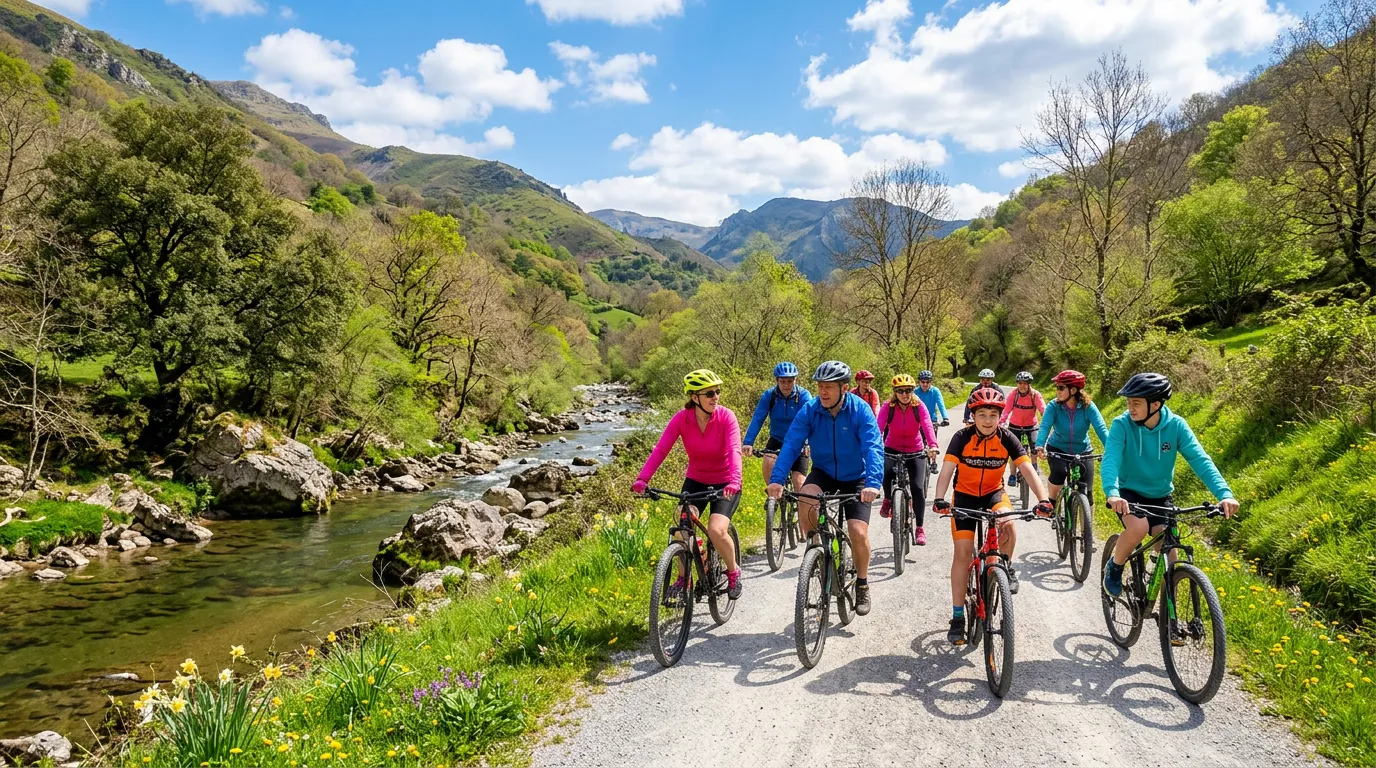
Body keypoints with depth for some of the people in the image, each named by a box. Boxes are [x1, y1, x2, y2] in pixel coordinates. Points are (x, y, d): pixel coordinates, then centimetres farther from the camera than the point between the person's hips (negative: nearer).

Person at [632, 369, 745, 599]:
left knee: (716, 530, -22)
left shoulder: (726, 417, -20)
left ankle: (733, 572, 8)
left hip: (724, 484, -3)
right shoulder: (682, 419, -15)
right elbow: (660, 449, -23)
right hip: (695, 481, 3)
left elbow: (734, 450, -32)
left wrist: (734, 482, -50)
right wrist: (642, 479, -38)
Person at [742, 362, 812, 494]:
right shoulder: (769, 395, -12)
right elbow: (757, 419, -19)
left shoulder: (803, 395, -16)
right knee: (768, 461, -29)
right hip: (777, 440, 1)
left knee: (799, 484, -10)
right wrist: (748, 443, -33)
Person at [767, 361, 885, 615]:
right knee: (805, 498, -31)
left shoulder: (860, 410, -21)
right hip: (823, 473, 1)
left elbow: (873, 448, -30)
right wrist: (777, 479, -38)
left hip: (854, 478, -1)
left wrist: (873, 483, -47)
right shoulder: (810, 410, -16)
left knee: (858, 533, -15)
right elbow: (791, 445, -23)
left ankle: (862, 584, 13)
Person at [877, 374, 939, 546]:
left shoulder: (919, 406, -14)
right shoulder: (888, 407, -15)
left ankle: (919, 528, 3)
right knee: (886, 472, -32)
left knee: (918, 487, -12)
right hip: (892, 449, 0)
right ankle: (888, 499, 1)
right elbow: (879, 428, -27)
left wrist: (932, 446, -46)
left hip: (916, 451, 1)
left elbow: (927, 426, -28)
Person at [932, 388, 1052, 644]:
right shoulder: (962, 437, -19)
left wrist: (1043, 499, -38)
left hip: (994, 493, 1)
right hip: (965, 495, -1)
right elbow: (946, 470, -29)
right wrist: (939, 499, -46)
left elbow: (1028, 470, -22)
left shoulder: (1006, 438, -15)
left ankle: (1006, 568, 0)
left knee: (1007, 523, -32)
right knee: (962, 551, -9)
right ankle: (957, 617, 0)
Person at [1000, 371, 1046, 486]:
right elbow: (1006, 410, -18)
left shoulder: (1035, 395, -15)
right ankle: (1013, 475, 12)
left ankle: (1034, 464, 8)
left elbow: (1043, 409, -21)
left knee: (1035, 444, -20)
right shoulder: (1013, 394, -14)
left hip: (1031, 425, 0)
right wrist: (1000, 423, -32)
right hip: (1015, 425, 0)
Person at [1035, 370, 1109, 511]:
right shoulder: (1054, 406, -17)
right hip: (1057, 449, -1)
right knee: (1059, 472, -32)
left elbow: (1101, 429, -28)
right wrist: (1040, 447, -49)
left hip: (1082, 451, 1)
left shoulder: (1088, 407, -18)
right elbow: (1044, 427, -29)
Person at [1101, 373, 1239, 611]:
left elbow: (1200, 460, -21)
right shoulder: (1122, 425, -19)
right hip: (1129, 493, -2)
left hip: (1161, 496, 3)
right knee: (1138, 527, -33)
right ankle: (1114, 568, -4)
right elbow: (1111, 459, -32)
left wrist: (1224, 494, -37)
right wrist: (1112, 492, -51)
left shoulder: (1176, 426, -14)